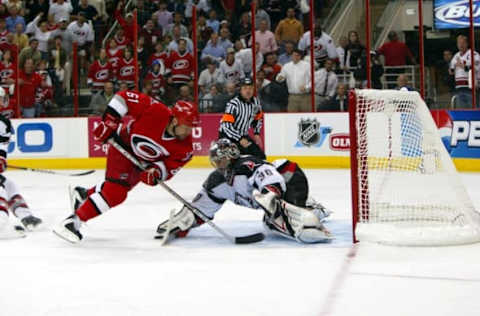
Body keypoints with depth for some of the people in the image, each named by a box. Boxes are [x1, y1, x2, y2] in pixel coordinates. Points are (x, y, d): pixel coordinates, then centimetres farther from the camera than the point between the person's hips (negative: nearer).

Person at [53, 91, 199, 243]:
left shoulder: (184, 145, -24)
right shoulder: (155, 111, -37)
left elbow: (170, 167, -22)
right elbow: (124, 97, -28)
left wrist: (157, 171, -43)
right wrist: (109, 121, -31)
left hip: (144, 162, 6)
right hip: (124, 145, -6)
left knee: (119, 188, 19)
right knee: (115, 192, -19)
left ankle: (84, 194, 45)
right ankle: (72, 222, -14)